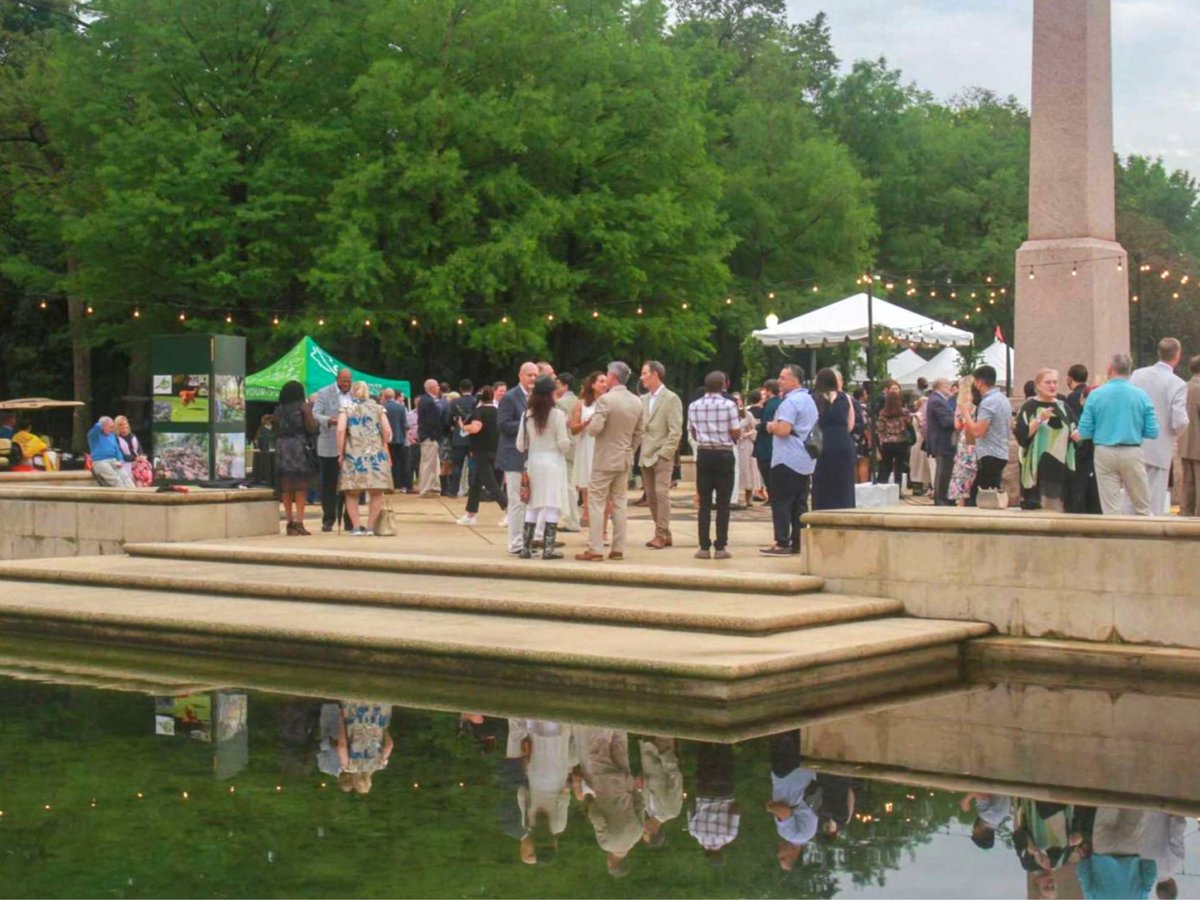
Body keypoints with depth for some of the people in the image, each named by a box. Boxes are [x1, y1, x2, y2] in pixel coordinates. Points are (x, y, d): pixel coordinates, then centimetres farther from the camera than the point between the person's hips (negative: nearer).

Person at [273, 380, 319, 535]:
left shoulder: (278, 410, 9)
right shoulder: (303, 407, -3)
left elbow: (276, 431, 11)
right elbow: (311, 428, -7)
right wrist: (315, 421, 11)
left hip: (282, 448, 4)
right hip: (300, 447, -4)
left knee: (286, 488, 8)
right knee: (301, 487, -1)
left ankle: (290, 522, 9)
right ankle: (298, 522, -7)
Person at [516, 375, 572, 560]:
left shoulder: (527, 415, 1)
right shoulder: (557, 415, -10)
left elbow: (520, 445, 3)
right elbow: (563, 444, -11)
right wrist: (567, 438, 9)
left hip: (533, 462, 4)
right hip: (553, 462, -4)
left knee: (532, 506, 11)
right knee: (552, 505, 0)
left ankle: (526, 547, 10)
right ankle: (548, 548, -2)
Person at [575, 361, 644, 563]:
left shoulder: (605, 399, -17)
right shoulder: (637, 402, 4)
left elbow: (594, 429, -22)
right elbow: (639, 433, 10)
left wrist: (589, 423, 0)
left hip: (604, 460, -6)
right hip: (625, 460, 6)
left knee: (596, 503, -1)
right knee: (619, 504, 11)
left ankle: (595, 550, -3)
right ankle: (618, 549, 12)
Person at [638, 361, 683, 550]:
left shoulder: (671, 399, -5)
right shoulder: (643, 399, 14)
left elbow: (676, 431, -10)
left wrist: (663, 453, -14)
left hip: (662, 456, -6)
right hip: (646, 456, 6)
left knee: (661, 494, -10)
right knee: (651, 497, 6)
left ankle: (662, 534, -7)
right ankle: (662, 533, 13)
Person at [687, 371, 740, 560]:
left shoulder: (694, 406, 3)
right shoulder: (729, 405, -8)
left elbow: (693, 434, 9)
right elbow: (736, 433, -8)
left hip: (704, 454, 3)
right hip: (724, 454, -3)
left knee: (704, 503, 5)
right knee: (723, 503, 1)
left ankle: (704, 547, 2)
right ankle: (720, 547, -1)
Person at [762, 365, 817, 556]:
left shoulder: (790, 402, -14)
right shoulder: (808, 400, 17)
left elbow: (783, 430, -23)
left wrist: (772, 426, -3)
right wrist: (776, 426, 19)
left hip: (787, 459, -9)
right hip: (805, 461, 9)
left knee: (781, 502, -5)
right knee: (800, 503, 9)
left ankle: (782, 543, -7)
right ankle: (798, 543, 9)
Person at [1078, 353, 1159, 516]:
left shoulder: (1095, 395, -3)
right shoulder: (1141, 395, -3)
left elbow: (1084, 432, -4)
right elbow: (1152, 432, -3)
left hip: (1104, 453, 0)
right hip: (1132, 453, 0)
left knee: (1111, 510, 5)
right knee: (1142, 508, 9)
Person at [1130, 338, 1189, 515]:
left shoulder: (1137, 374, -2)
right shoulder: (1178, 384, -14)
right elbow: (1180, 422, -18)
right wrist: (1177, 433, 4)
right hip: (1160, 451, -4)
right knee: (1155, 505, 4)